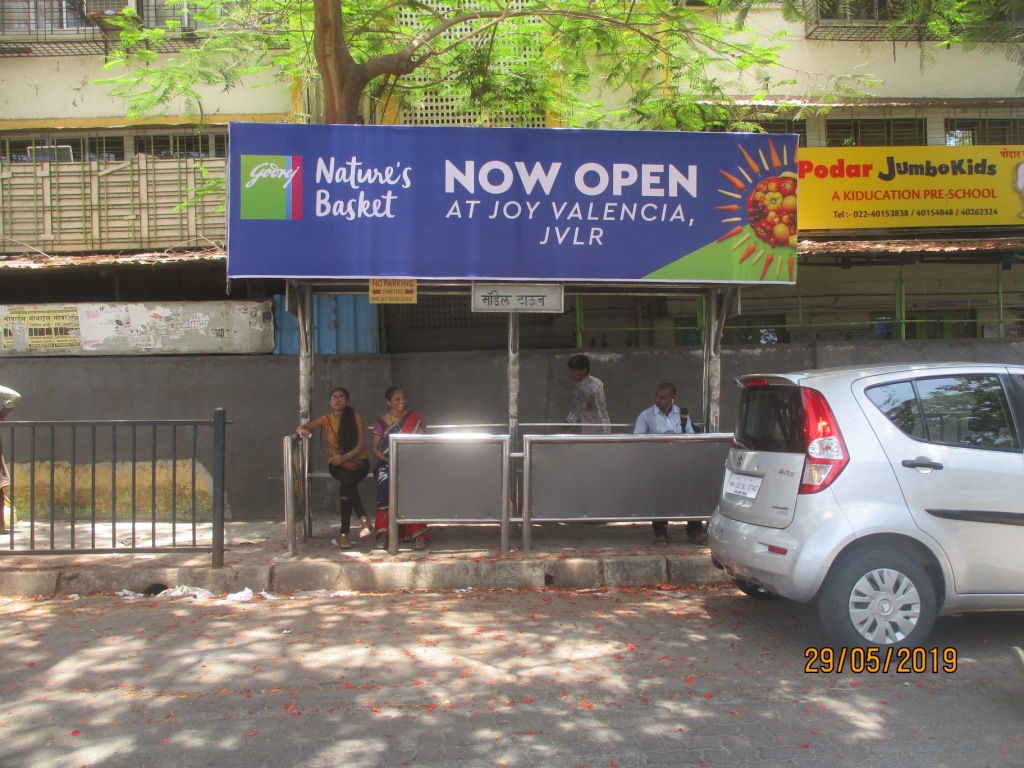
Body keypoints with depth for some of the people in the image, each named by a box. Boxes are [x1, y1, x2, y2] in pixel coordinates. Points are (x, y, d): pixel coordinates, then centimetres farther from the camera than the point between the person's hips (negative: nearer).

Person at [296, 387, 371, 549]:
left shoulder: (355, 418, -1)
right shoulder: (326, 419, 5)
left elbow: (361, 445, -7)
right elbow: (301, 428, -4)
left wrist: (345, 457, -23)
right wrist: (302, 430, -30)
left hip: (358, 461, -1)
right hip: (337, 464, 1)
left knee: (345, 485, -30)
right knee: (347, 477, -34)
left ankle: (344, 533, -26)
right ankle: (363, 518, -33)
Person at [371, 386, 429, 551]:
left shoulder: (413, 418, 8)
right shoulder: (381, 422, 7)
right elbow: (374, 448, 6)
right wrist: (388, 460, -12)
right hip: (388, 463, 0)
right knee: (386, 483, -32)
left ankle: (418, 534, -27)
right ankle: (383, 534, -29)